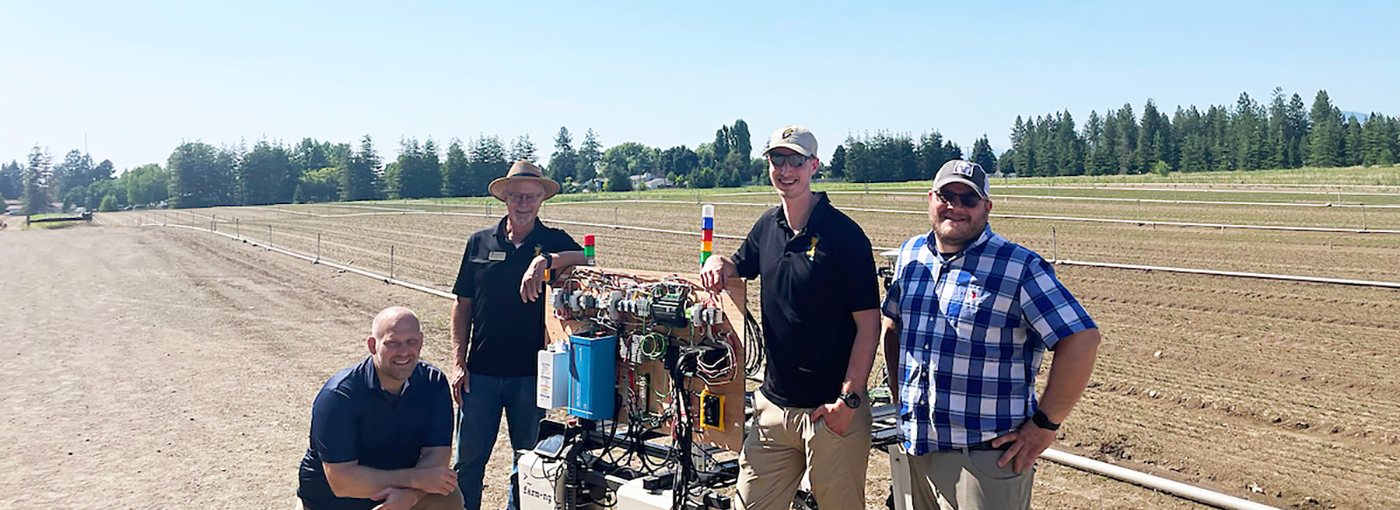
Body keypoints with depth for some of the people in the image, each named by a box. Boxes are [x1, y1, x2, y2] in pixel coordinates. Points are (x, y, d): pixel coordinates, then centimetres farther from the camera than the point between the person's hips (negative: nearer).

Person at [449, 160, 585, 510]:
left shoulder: (554, 242, 1)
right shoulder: (479, 242, 6)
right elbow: (462, 305, 8)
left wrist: (545, 260, -34)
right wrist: (458, 363, 2)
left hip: (531, 372, -1)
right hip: (480, 371, 1)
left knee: (528, 460, 12)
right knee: (469, 458, 6)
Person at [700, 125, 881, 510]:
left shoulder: (845, 234, -12)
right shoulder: (767, 226, 7)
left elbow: (868, 324, -12)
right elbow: (740, 266, 25)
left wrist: (848, 400, -17)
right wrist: (719, 262, 1)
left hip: (832, 409, -5)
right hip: (774, 404, 6)